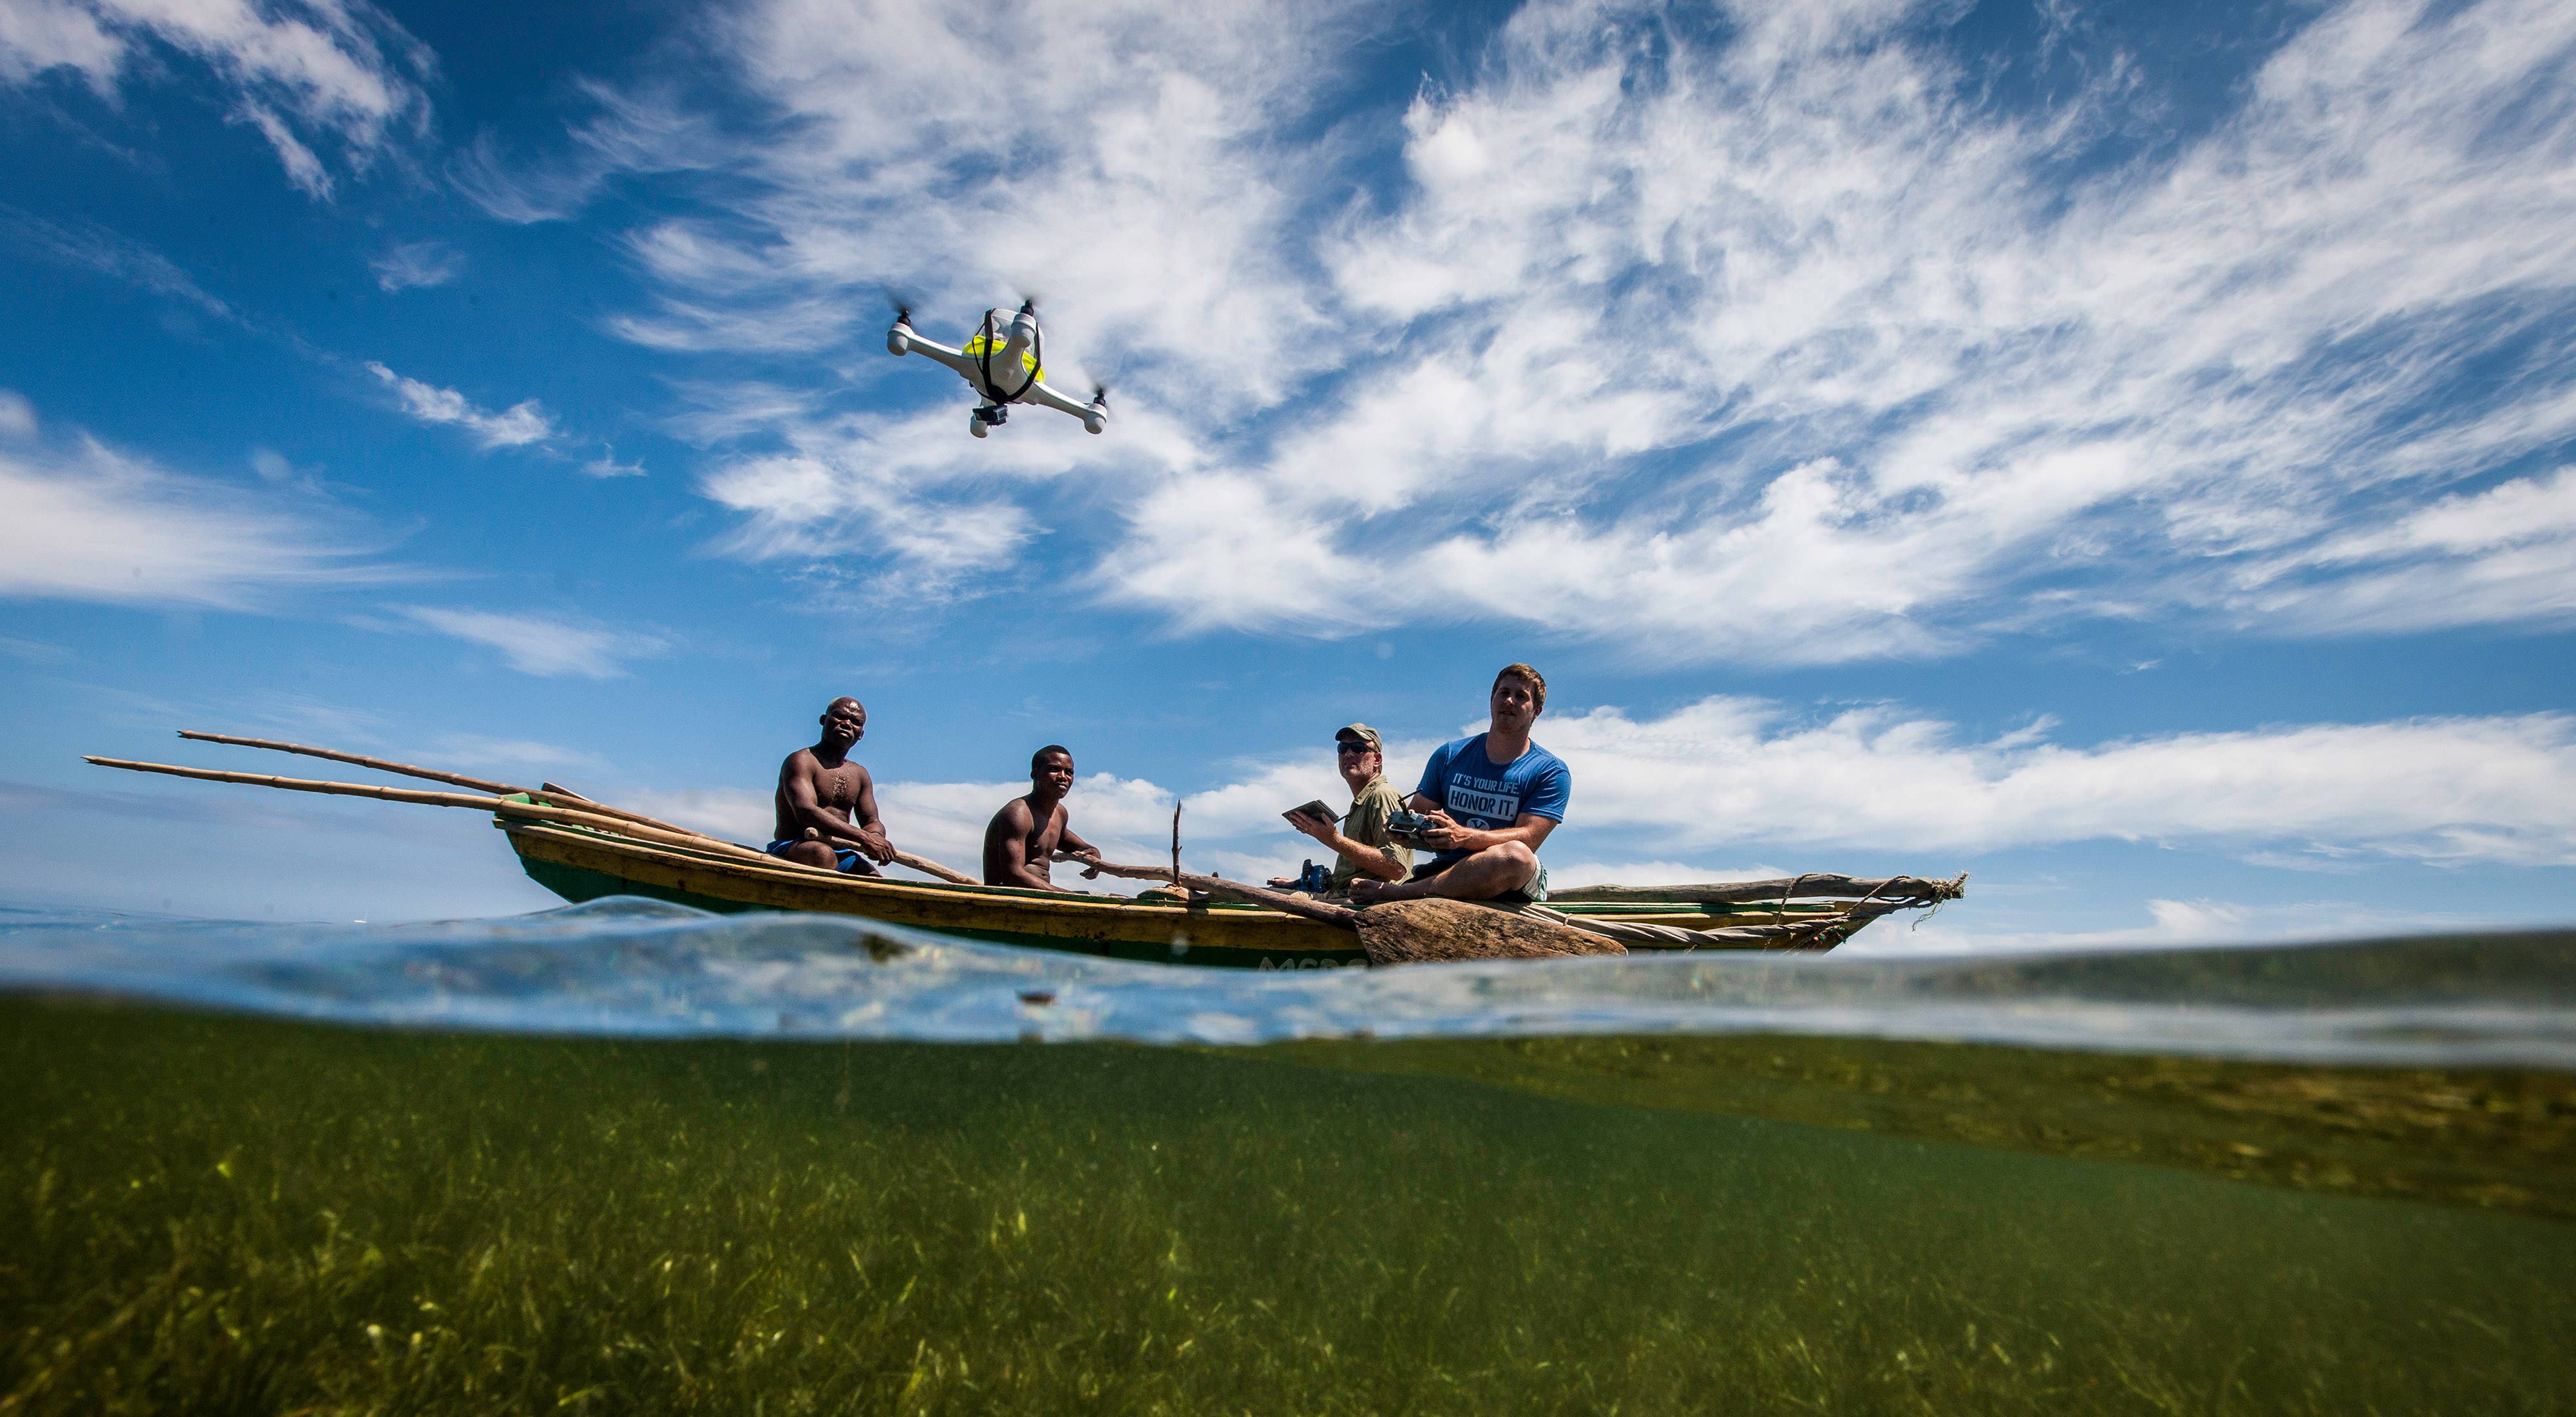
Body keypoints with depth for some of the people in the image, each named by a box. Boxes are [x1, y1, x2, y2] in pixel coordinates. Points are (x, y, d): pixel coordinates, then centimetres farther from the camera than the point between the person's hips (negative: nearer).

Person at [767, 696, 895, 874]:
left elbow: (873, 822, 16)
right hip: (792, 849, -6)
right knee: (823, 854, -39)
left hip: (841, 854, 6)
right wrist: (864, 838, -27)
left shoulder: (860, 774, 19)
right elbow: (805, 813, -20)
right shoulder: (801, 761, -4)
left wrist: (875, 836, -13)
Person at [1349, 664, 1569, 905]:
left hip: (1513, 886, 0)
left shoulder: (1551, 771, 4)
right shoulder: (1449, 756, 14)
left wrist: (1464, 836, -26)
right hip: (1446, 868, 1)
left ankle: (1395, 891, -32)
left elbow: (1528, 838, -9)